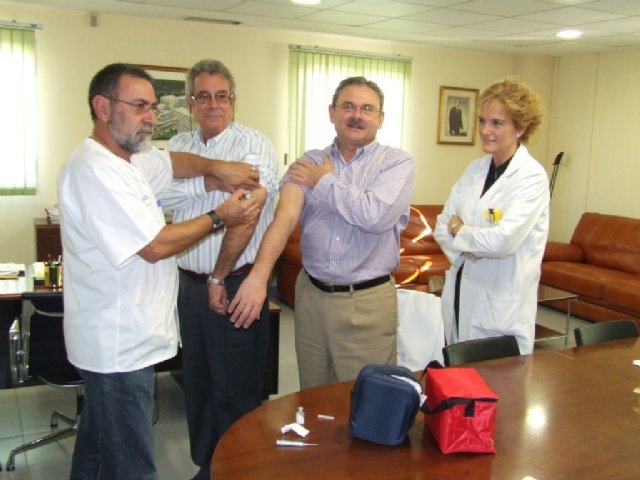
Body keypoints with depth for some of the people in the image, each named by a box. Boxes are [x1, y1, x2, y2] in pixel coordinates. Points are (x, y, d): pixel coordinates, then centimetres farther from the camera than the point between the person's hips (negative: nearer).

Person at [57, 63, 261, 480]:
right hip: (120, 346, -10)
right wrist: (219, 217, -12)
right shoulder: (95, 169, -22)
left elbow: (173, 163, 26)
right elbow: (155, 246, -23)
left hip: (118, 338, 10)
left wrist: (216, 169, 5)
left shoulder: (128, 158, 9)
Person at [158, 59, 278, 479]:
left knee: (236, 389, 5)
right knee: (198, 382, 18)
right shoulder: (179, 146, 9)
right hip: (190, 282, 6)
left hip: (234, 284, -6)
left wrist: (219, 278, -13)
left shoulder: (254, 145, -9)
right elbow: (162, 196, -7)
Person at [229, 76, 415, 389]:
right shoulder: (309, 164, 5)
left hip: (368, 302, -3)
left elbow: (376, 216, -20)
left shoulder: (397, 163, -2)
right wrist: (259, 274, -26)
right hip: (311, 295, 3)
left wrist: (325, 182, -7)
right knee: (312, 399, 18)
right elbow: (285, 216, -11)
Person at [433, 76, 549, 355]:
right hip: (460, 297, 6)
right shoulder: (474, 169, 7)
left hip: (501, 309, -6)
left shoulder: (532, 177, -13)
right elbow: (442, 226, 7)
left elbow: (503, 242, -23)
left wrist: (459, 231, -7)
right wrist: (466, 247, -14)